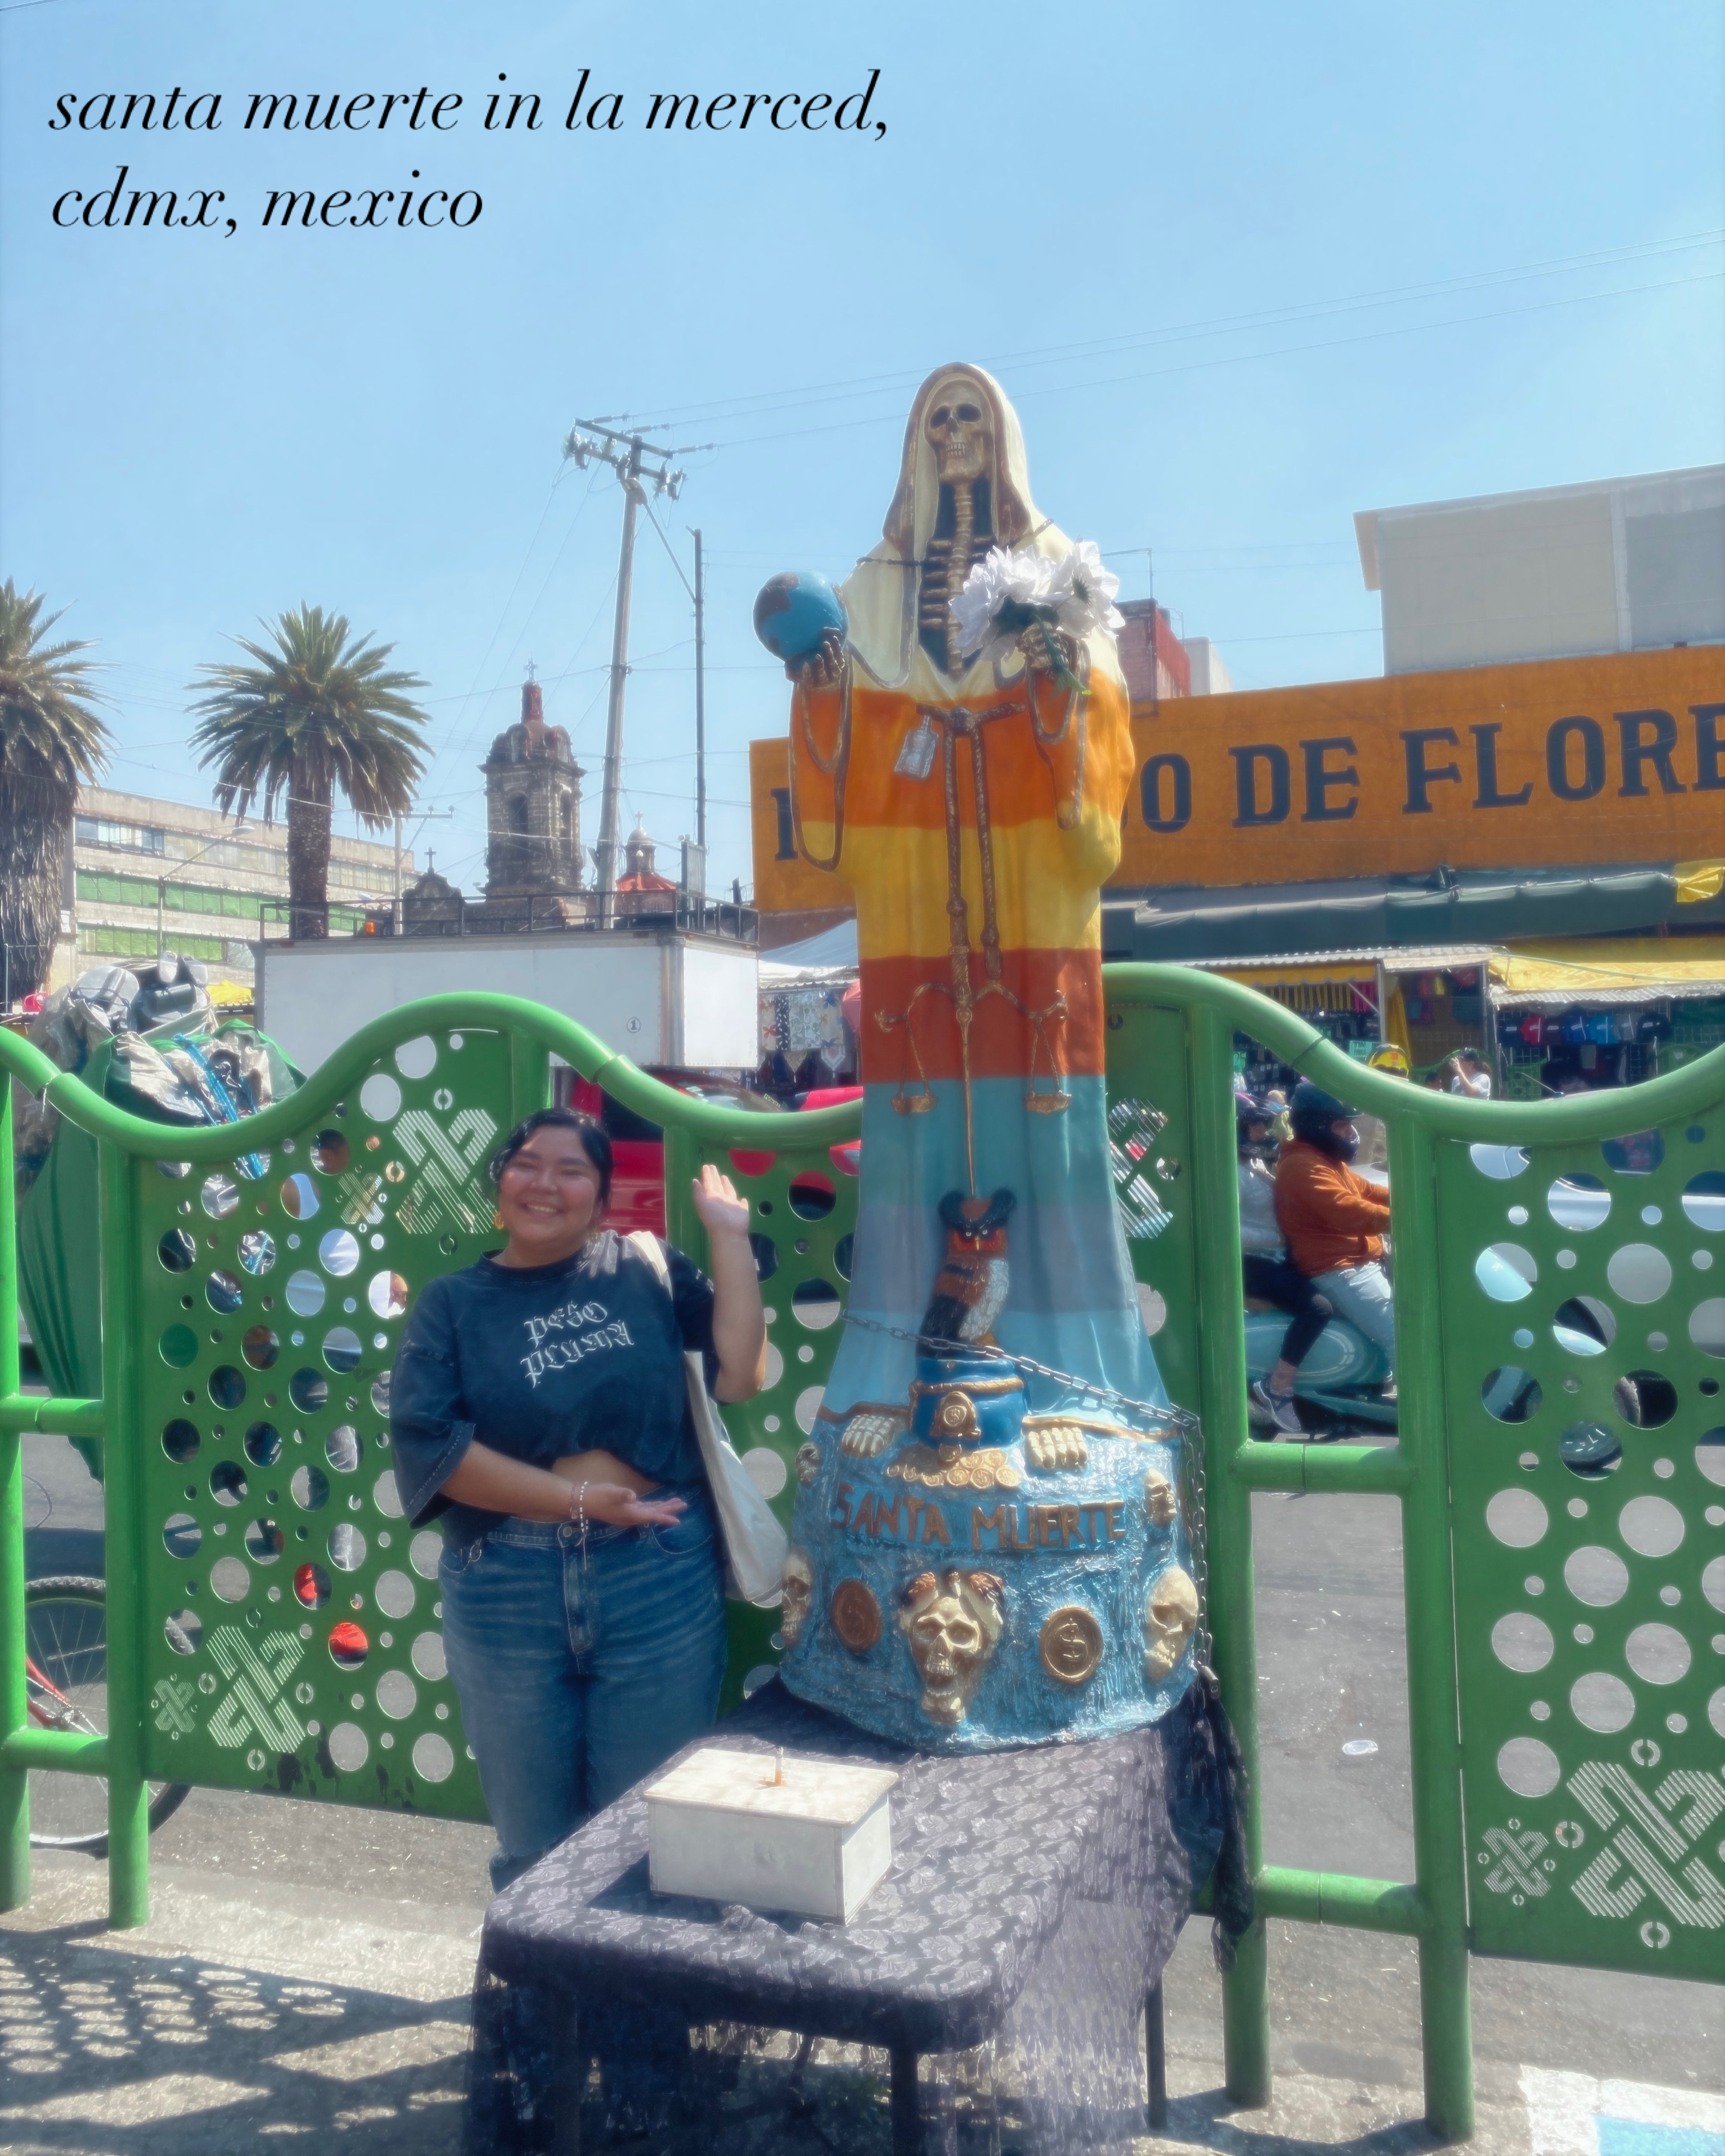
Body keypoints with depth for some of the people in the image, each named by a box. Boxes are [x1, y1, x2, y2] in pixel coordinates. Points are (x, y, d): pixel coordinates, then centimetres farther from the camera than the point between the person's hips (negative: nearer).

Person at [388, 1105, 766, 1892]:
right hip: (508, 1596, 1)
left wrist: (730, 1237, -6)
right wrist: (577, 1497, -15)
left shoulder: (644, 1270, 3)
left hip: (659, 1587, 0)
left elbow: (738, 1375, -6)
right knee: (532, 1844, 17)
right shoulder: (453, 1304, 3)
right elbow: (426, 1440, -9)